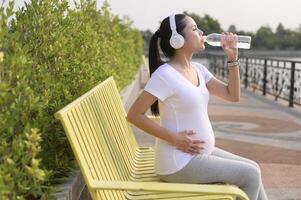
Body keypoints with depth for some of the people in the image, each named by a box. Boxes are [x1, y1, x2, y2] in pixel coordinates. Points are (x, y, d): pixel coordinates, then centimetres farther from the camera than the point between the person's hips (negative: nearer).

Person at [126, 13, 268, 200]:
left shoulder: (198, 69, 5)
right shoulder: (165, 75, -20)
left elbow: (233, 95, 8)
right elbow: (134, 115, -20)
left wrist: (233, 58, -2)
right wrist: (174, 139, -21)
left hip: (201, 153, 9)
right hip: (179, 163, -9)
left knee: (253, 168, 12)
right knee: (250, 175, -4)